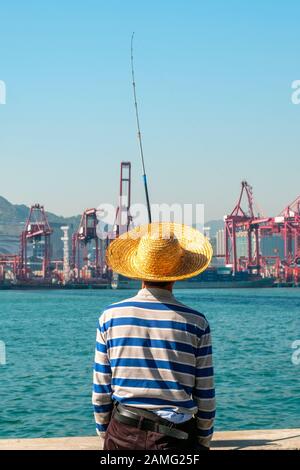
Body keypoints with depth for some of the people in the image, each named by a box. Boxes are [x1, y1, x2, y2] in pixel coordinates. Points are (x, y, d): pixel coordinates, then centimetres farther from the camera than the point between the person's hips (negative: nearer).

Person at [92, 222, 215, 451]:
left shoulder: (110, 317, 0)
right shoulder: (195, 322, -3)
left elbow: (101, 391, 3)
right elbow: (205, 396, 0)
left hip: (123, 434, 1)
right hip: (177, 438, -1)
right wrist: (203, 442, 12)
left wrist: (105, 435, 15)